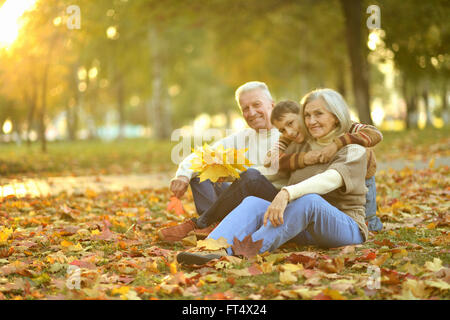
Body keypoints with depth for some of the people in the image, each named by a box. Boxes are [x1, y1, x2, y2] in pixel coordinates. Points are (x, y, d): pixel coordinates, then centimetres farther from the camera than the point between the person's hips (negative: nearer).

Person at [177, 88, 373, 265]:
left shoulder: (354, 151, -3)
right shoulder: (300, 148, 18)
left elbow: (330, 180, -24)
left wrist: (287, 193, -39)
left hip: (346, 228, -5)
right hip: (305, 232, 5)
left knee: (308, 199, -37)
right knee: (254, 202, -20)